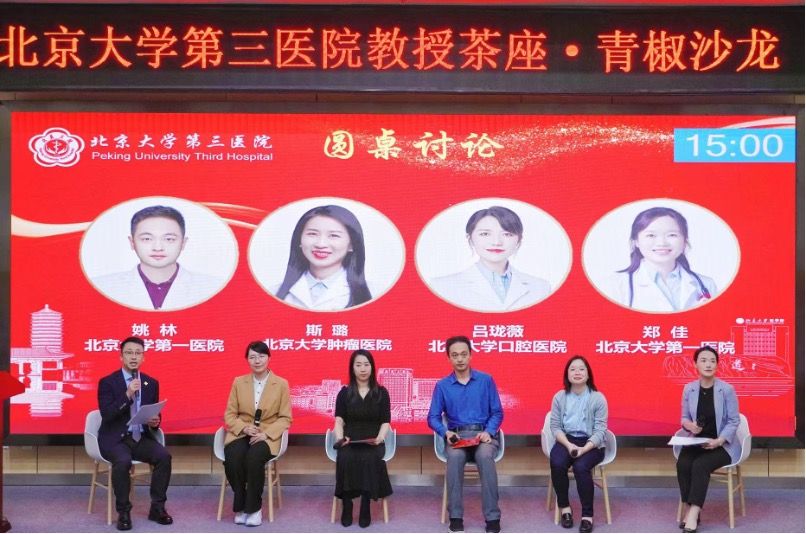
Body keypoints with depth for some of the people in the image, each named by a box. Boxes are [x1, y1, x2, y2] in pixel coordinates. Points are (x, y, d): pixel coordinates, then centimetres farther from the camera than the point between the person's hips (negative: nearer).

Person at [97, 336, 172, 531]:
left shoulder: (151, 383, 10)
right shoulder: (107, 382, -3)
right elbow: (106, 415, -15)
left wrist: (155, 422, -9)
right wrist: (128, 395, -24)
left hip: (141, 438, 4)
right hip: (115, 439, -4)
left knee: (164, 456, -24)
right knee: (123, 461, -35)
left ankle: (157, 507, -9)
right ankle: (123, 511, -16)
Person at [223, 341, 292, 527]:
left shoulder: (281, 384, 3)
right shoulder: (238, 382, 8)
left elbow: (285, 418, 1)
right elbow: (229, 414, 7)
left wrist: (266, 434, -15)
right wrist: (244, 428, -13)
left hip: (267, 436, -2)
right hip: (241, 433, 2)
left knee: (254, 458, -34)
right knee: (233, 458, -31)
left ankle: (254, 507, -14)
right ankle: (240, 506, -11)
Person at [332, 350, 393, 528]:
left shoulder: (381, 393, 9)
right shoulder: (344, 393, 11)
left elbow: (385, 422, 3)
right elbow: (339, 421, 4)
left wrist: (380, 438, -17)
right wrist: (340, 437, -17)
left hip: (373, 442, -1)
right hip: (349, 442, 1)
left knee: (370, 459, -35)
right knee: (345, 458, -33)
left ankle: (366, 506, -25)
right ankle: (347, 506, -20)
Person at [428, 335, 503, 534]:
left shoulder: (486, 380, 6)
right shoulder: (442, 385, 7)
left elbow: (497, 413, 6)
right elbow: (433, 417, 5)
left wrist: (488, 432, -12)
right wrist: (446, 432, -15)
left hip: (483, 433, 0)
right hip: (456, 435, 0)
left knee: (485, 456, -35)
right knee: (455, 456, -35)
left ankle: (492, 517, -30)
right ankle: (455, 517, -28)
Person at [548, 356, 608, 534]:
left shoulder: (598, 398, -5)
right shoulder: (559, 397, 3)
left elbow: (600, 431, -8)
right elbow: (555, 426, 1)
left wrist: (584, 449, -23)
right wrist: (569, 445, -18)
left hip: (591, 444, -2)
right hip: (566, 441, 2)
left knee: (580, 466, -32)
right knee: (557, 463, -29)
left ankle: (587, 514, -16)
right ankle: (564, 506, -6)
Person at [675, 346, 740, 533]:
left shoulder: (727, 389, -10)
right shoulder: (689, 389, 0)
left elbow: (733, 421, -7)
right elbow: (684, 417, 9)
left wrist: (718, 441, -21)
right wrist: (689, 425, -15)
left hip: (722, 445, -3)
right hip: (696, 442, 3)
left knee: (700, 465, -30)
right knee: (682, 464, -26)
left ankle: (693, 512, -23)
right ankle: (691, 510, -13)